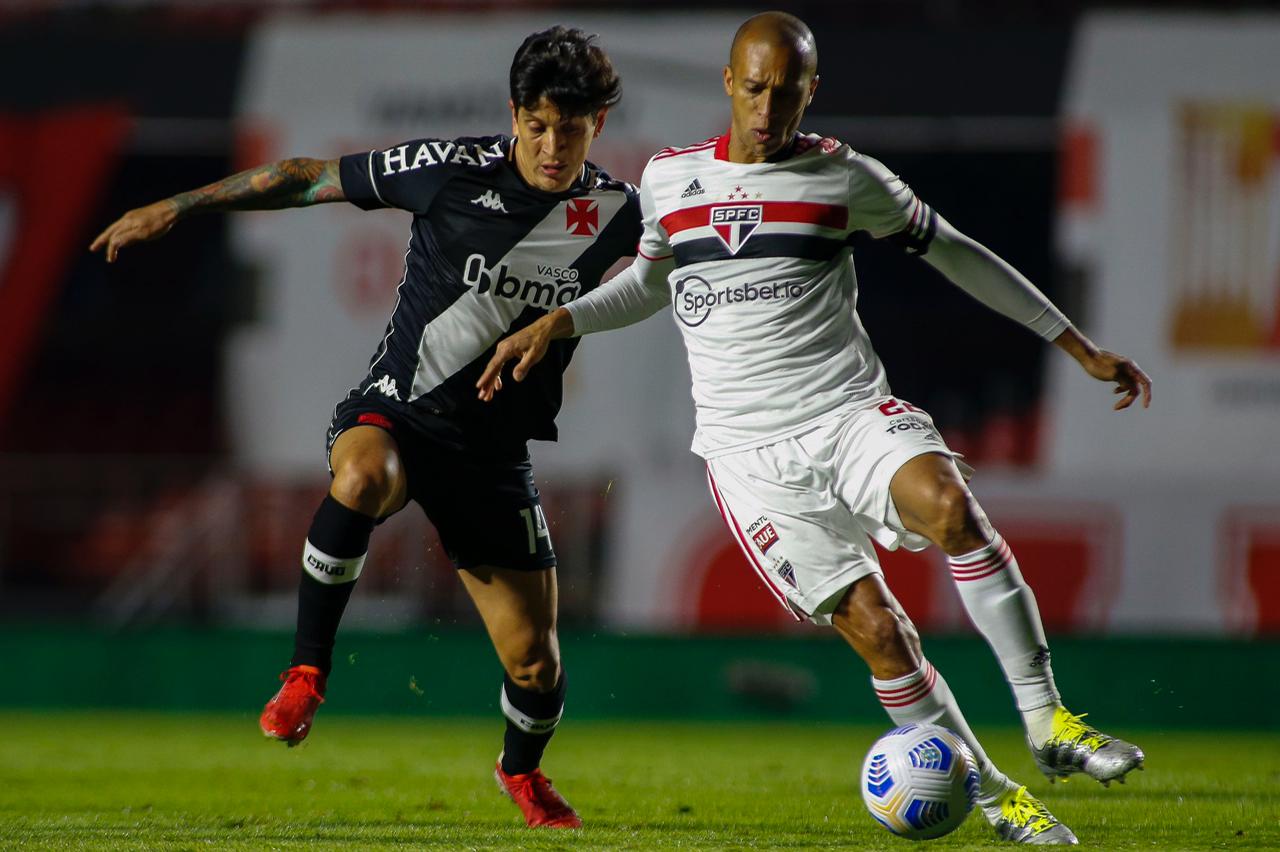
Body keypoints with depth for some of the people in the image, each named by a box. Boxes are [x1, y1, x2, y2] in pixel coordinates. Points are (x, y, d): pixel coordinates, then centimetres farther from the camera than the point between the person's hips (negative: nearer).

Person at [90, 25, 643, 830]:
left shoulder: (615, 213, -4)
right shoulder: (453, 169, -11)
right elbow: (310, 178, -2)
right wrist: (175, 208, 1)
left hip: (493, 453, 3)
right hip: (393, 412, -3)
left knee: (536, 663, 1)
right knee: (363, 477, -41)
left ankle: (523, 768, 37)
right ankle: (307, 672, -24)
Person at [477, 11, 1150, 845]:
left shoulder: (845, 177, 2)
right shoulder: (669, 177, 8)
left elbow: (953, 251, 12)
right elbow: (650, 283, 27)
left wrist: (1082, 348, 14)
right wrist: (555, 323, 10)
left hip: (851, 414, -1)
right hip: (748, 454, 1)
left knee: (951, 507, -32)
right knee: (873, 627, -12)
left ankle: (1047, 720, -27)